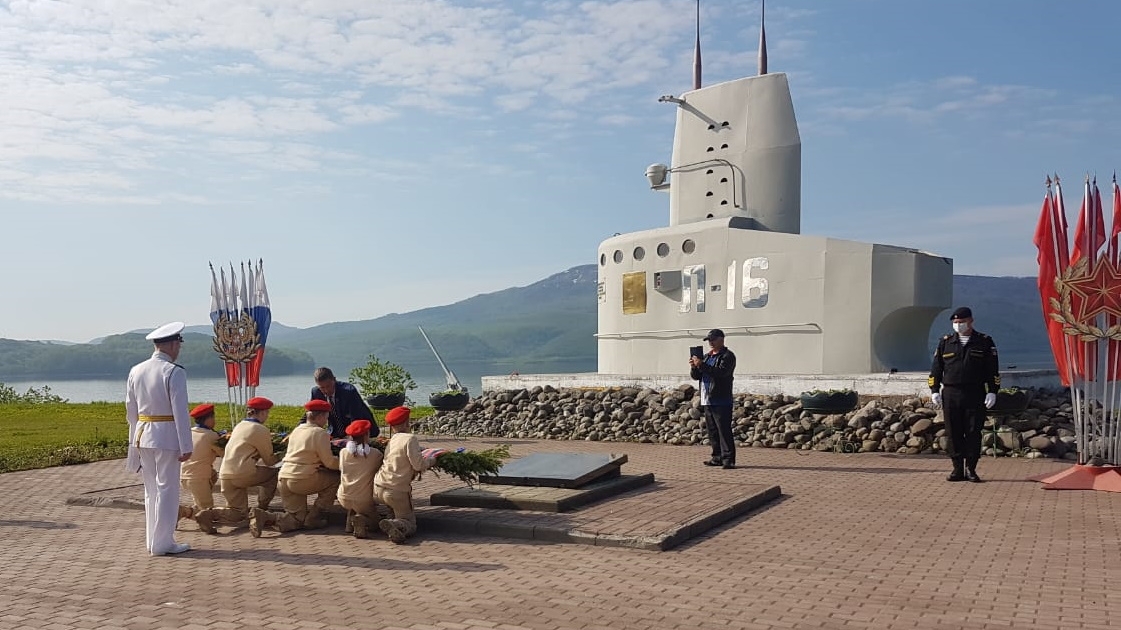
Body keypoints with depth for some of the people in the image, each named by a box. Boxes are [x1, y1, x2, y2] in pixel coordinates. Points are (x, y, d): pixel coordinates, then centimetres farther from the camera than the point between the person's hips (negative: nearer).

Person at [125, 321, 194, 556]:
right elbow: (180, 412, -16)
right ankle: (162, 543, 7)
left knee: (151, 489, 16)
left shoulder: (136, 371, 7)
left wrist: (135, 440, 22)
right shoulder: (174, 372, -14)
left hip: (142, 436, 7)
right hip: (167, 436, -7)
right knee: (167, 489, 2)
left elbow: (131, 410, 13)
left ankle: (152, 540, 23)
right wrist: (186, 446, -13)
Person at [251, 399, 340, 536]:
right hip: (301, 480, -8)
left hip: (283, 478, 8)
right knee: (334, 479, 11)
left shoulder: (297, 429, 15)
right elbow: (329, 462, -7)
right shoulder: (320, 433, -9)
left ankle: (265, 517, -11)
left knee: (298, 519, 13)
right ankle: (313, 518, 7)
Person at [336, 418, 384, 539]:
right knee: (375, 520, 20)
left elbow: (341, 469, 10)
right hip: (364, 501, -4)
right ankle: (362, 520, -11)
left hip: (344, 499, 4)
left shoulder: (343, 452, -5)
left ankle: (351, 519, 12)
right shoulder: (375, 454, -13)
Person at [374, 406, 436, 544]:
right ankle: (393, 525, -25)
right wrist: (431, 460, 5)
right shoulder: (410, 439, -11)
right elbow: (419, 465, -15)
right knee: (410, 524, 4)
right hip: (398, 490, -7)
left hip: (378, 487, 7)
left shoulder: (391, 441, 10)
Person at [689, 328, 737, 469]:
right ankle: (717, 457, 17)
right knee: (712, 431, 10)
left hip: (721, 401, -8)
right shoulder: (707, 356, 19)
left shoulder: (727, 356, -4)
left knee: (724, 430, -9)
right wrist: (694, 367, -4)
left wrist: (701, 365, -23)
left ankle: (728, 459, -8)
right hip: (707, 400, 8)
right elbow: (695, 376, 18)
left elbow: (721, 372, -21)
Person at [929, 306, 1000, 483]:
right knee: (954, 434, 2)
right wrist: (934, 391, 3)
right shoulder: (945, 342, 11)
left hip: (975, 395, -1)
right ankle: (958, 470, 9)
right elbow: (936, 368, 11)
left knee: (973, 432, 0)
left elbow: (993, 370, 5)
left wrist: (992, 391, -3)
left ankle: (971, 469, 10)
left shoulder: (985, 342, 6)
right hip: (950, 394, 2)